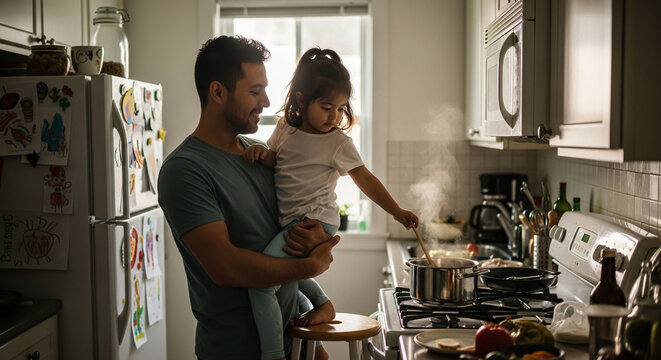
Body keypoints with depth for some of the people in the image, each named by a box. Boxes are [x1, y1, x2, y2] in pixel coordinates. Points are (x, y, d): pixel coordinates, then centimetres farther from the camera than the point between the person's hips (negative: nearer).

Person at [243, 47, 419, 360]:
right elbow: (274, 160, 13)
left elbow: (365, 179, 0)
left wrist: (397, 211, 1)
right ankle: (321, 304, 44)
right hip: (290, 222, 7)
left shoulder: (338, 142, -6)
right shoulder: (286, 127, 6)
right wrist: (261, 152, -11)